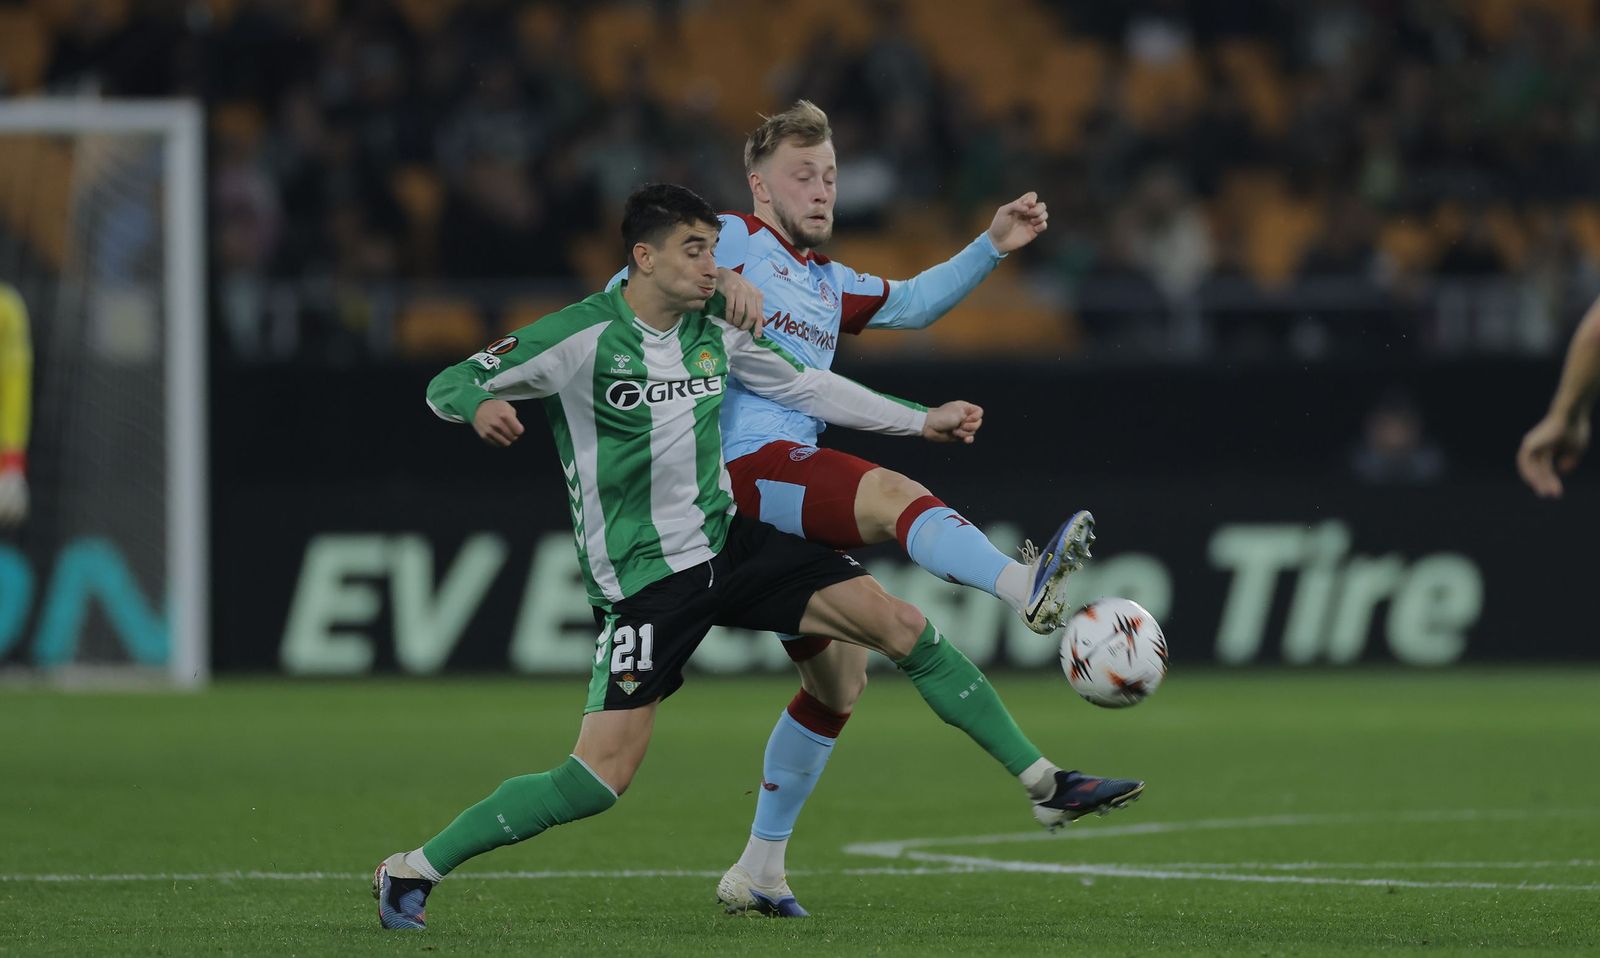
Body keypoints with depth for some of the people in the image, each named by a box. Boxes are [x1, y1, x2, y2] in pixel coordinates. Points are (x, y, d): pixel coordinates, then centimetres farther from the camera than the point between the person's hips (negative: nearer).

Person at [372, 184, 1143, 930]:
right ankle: (411, 872, -1)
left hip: (727, 542, 6)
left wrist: (921, 420, 19)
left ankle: (1045, 785, 6)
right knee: (601, 778, -15)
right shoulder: (579, 338, -13)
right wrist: (480, 407, -33)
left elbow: (803, 386, 19)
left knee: (902, 626, -4)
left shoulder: (714, 332, 4)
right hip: (641, 581, -6)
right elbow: (446, 386, -8)